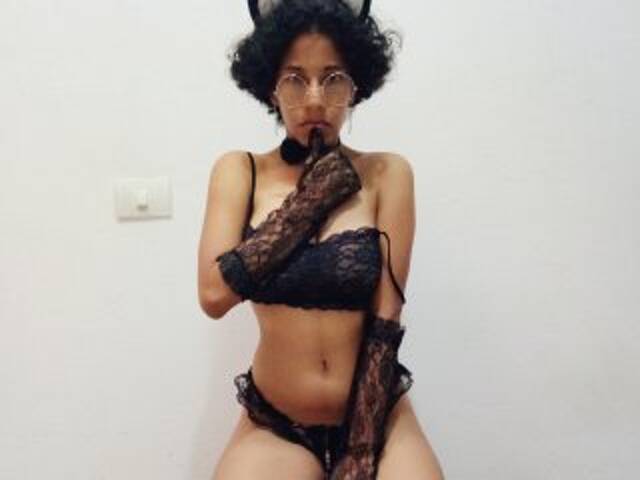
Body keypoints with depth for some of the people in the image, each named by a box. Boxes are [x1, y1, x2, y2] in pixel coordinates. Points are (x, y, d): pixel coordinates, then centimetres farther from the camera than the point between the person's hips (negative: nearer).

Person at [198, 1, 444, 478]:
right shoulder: (239, 171, -1)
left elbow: (386, 320, -7)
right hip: (274, 424, 1)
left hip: (377, 414, 0)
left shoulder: (386, 173, -3)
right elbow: (214, 294, -15)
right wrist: (311, 198, -13)